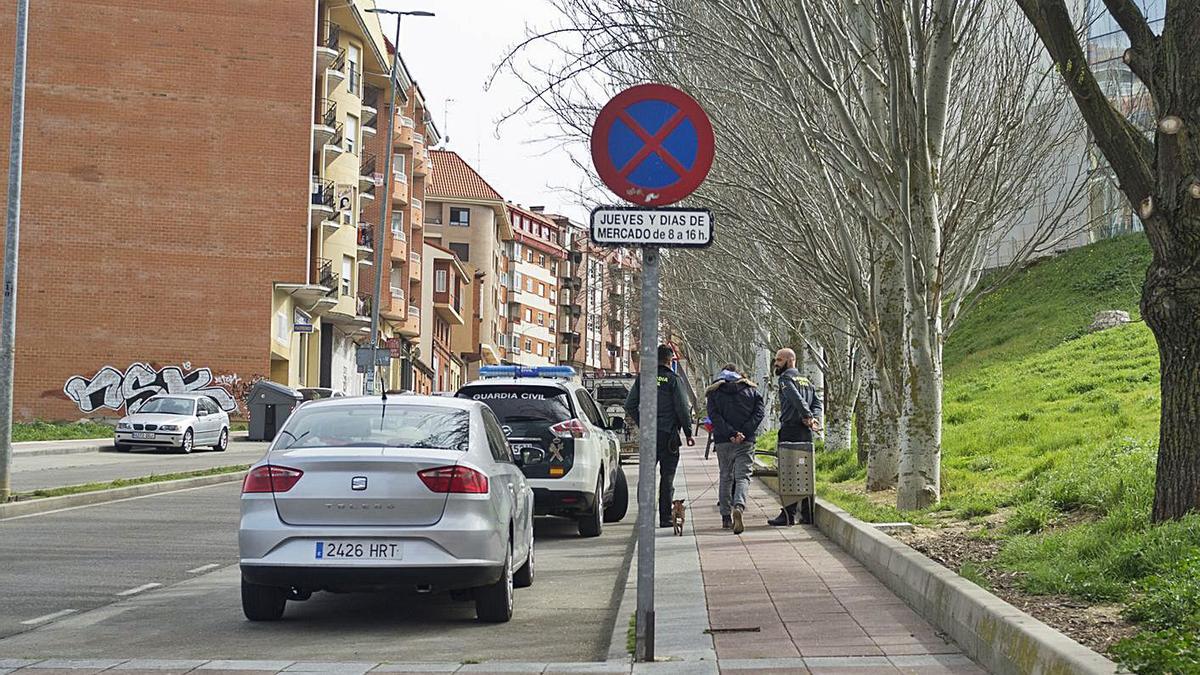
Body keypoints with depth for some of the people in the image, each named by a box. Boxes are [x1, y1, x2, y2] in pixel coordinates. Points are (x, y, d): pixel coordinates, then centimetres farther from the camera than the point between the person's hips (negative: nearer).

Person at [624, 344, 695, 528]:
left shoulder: (642, 379, 5)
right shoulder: (673, 380, -7)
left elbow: (629, 406, 6)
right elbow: (682, 409, -8)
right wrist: (688, 433, 1)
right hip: (668, 435, -3)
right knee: (667, 478, 4)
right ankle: (665, 517, 5)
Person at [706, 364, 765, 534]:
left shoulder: (714, 392, 7)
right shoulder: (751, 390, 9)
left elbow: (714, 416, -8)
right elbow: (760, 412, -4)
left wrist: (731, 433, -14)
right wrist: (744, 432, -11)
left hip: (723, 442, 1)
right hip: (746, 442, -1)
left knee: (726, 477, 15)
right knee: (743, 476, -5)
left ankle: (726, 517, 17)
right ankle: (739, 506, -32)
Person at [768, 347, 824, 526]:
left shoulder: (785, 379, -6)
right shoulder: (806, 380, 20)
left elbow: (797, 399, -21)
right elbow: (817, 402, 10)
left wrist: (808, 416, -20)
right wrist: (813, 418, -4)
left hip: (790, 431, -8)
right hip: (806, 432, 8)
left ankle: (788, 514, -8)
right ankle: (807, 513, 11)